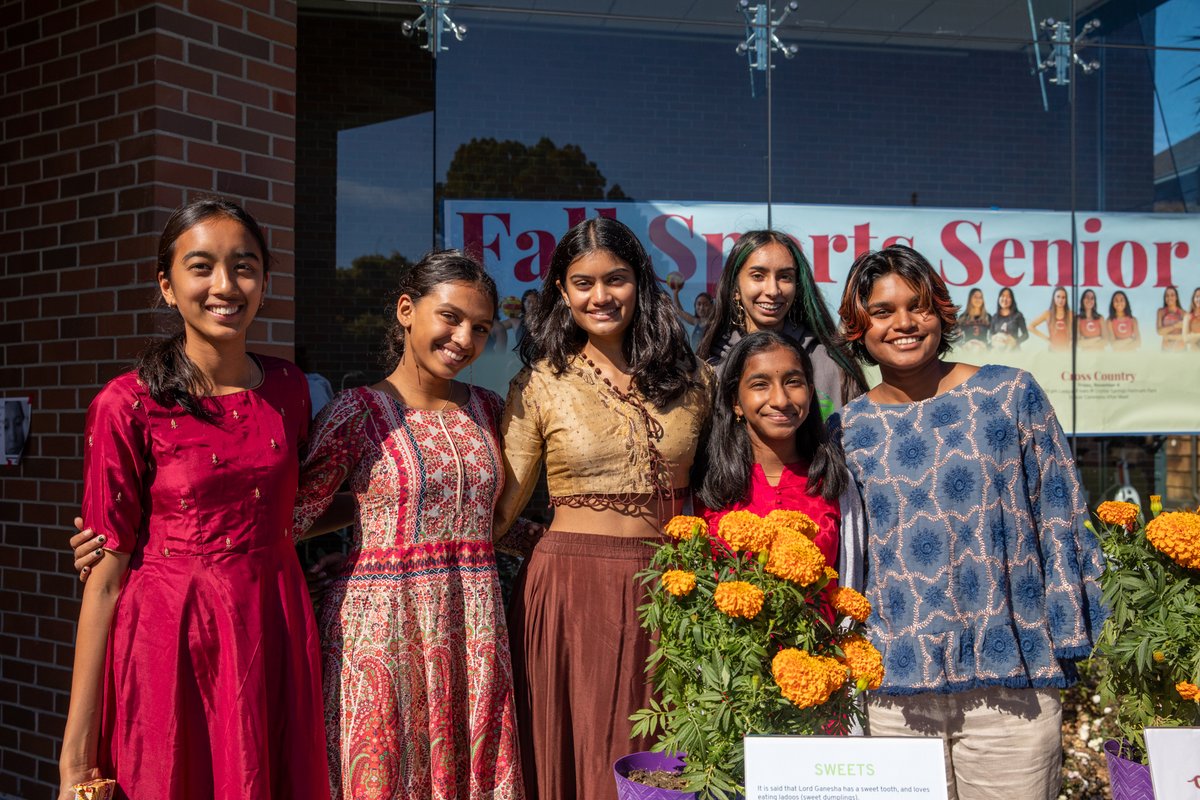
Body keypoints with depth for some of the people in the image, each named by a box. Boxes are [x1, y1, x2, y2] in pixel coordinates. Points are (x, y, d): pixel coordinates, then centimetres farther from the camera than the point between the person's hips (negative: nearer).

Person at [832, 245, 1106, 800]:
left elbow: (1060, 523, 1)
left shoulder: (1010, 394, 0)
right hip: (893, 690, 2)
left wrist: (1070, 651, -2)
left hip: (1010, 684, -1)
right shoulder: (848, 430, 4)